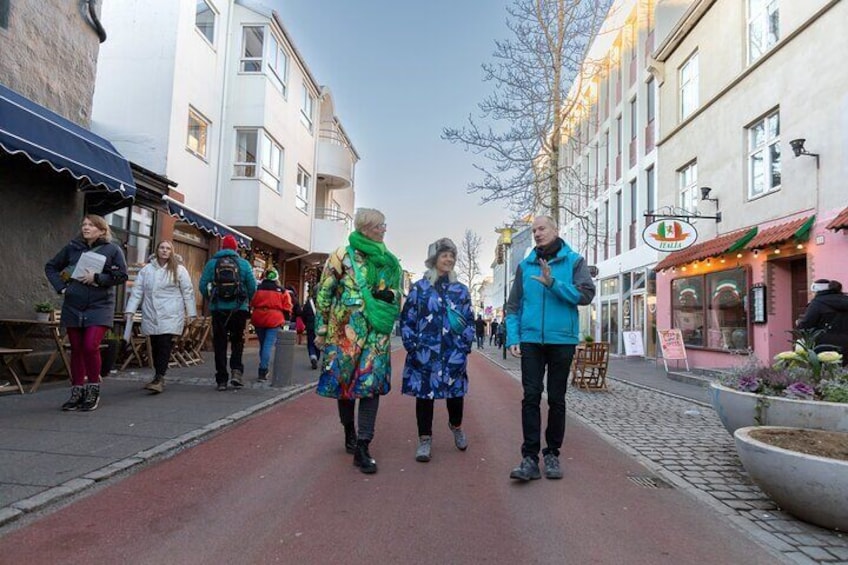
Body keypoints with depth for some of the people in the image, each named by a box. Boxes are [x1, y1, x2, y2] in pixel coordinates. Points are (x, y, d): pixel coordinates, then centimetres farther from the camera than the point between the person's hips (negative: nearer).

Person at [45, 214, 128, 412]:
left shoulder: (112, 249, -2)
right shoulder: (72, 247, 7)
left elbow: (122, 275, -7)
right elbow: (51, 267, 17)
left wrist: (97, 278, -16)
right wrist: (60, 286, 3)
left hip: (99, 307, -4)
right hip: (73, 307, 4)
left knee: (91, 347, -13)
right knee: (76, 349, 9)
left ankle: (93, 391, 4)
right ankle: (77, 392, 20)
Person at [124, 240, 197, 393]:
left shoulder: (179, 270, 2)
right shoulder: (146, 269, 10)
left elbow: (188, 292, 2)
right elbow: (137, 290, 8)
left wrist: (192, 313, -2)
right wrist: (130, 310, 0)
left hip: (170, 316, -3)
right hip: (151, 315, 3)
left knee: (164, 345, -11)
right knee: (155, 346, 7)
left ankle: (159, 379, -11)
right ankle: (158, 378, 18)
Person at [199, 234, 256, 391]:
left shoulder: (212, 263, 2)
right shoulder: (244, 264, 0)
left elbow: (203, 286, -1)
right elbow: (252, 287, -1)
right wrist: (247, 301, 17)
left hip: (218, 309, 1)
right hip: (239, 309, 0)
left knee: (220, 344, 7)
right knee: (237, 341, 14)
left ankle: (221, 380, 8)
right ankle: (236, 370, -3)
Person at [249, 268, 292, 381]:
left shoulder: (258, 289, 8)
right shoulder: (282, 292, 1)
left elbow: (251, 304, 12)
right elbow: (287, 309, 0)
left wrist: (251, 317, 22)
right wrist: (286, 320, 11)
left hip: (258, 320, 3)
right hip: (274, 321, -3)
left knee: (262, 345, 17)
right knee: (268, 345, -4)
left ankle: (263, 369, 26)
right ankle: (263, 371, -11)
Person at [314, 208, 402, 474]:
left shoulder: (390, 261, 12)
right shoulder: (342, 255, -1)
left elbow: (396, 296, 22)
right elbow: (323, 293, -1)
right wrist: (322, 329, -2)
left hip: (377, 332, 3)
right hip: (345, 330, -2)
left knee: (372, 384, -6)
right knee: (344, 381, 8)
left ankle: (362, 448, -2)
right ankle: (350, 432, 32)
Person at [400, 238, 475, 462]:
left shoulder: (461, 290, 10)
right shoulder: (419, 288, 2)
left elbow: (469, 320, 11)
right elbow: (407, 319, 1)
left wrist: (466, 345, 1)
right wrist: (412, 346, -6)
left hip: (454, 353, 2)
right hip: (425, 353, -2)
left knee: (456, 392, 9)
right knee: (424, 394, 4)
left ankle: (456, 427, 38)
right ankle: (425, 439, 18)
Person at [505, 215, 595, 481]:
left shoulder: (574, 261, 2)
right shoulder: (525, 265, 8)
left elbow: (586, 295, -10)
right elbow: (513, 306, 7)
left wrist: (553, 283, -20)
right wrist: (512, 338, -3)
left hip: (562, 340, -1)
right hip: (531, 340, 1)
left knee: (556, 399, 8)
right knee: (531, 397, -3)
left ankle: (552, 454, 21)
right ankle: (530, 458, 0)